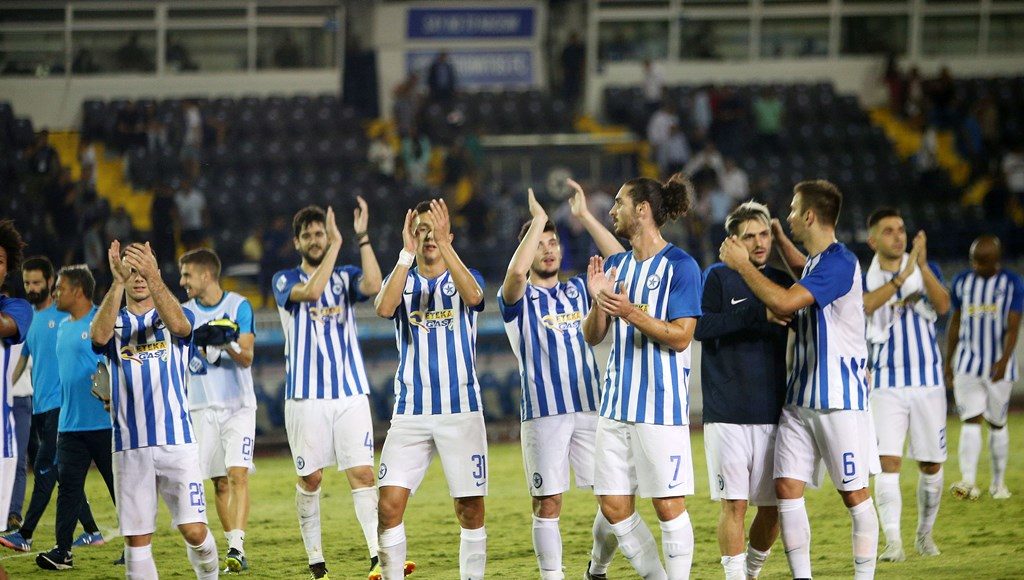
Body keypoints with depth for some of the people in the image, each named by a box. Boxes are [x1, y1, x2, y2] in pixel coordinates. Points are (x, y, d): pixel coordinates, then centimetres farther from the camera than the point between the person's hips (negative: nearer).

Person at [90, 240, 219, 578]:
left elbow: (178, 325, -19)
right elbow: (99, 336, -16)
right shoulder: (115, 322, 10)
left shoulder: (173, 317, 8)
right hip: (129, 446, 2)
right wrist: (117, 283, -29)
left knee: (194, 531, -9)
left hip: (176, 439, -1)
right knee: (136, 540, 1)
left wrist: (154, 279, -35)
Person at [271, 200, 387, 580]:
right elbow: (310, 292, -18)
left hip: (351, 393, 1)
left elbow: (373, 286, -13)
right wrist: (337, 245, -18)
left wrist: (363, 238, -17)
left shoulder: (346, 277, 10)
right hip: (306, 395, -1)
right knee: (310, 478, 3)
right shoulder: (285, 281, 4)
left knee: (362, 473, -9)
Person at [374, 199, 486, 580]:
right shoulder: (402, 281, 9)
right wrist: (407, 252, -23)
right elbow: (384, 308, -15)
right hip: (410, 412, 1)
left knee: (470, 509, 0)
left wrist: (444, 244, -29)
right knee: (390, 503, -10)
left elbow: (473, 296, -20)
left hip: (461, 410, -1)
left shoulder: (463, 279, 6)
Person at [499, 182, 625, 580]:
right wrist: (538, 219, -14)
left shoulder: (578, 291, 16)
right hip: (543, 413, -3)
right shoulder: (518, 298, 3)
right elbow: (516, 271, -21)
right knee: (548, 505, -3)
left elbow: (620, 262, 3)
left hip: (590, 408, 3)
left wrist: (584, 216, -1)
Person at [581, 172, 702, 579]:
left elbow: (681, 336, -13)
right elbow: (592, 337, 11)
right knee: (614, 506, 6)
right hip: (617, 403, 7)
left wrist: (631, 313, -23)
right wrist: (599, 301, -8)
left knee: (668, 504, -3)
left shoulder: (680, 266, -8)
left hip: (662, 404, -7)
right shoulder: (615, 266, 12)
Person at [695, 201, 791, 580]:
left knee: (772, 506, 5)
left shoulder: (782, 283, 13)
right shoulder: (718, 277, 0)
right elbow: (701, 327, -15)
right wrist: (759, 314, -20)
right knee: (734, 503, -7)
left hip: (772, 414, 4)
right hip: (727, 415, -4)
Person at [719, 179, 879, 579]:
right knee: (787, 487, 1)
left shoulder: (840, 263, -15)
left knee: (854, 493, -1)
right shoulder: (813, 263, 15)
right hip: (800, 397, 9)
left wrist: (742, 264, -13)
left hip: (840, 397, -9)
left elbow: (784, 302, -25)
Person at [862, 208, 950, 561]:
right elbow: (863, 305, -23)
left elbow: (943, 306, -15)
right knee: (888, 463, -15)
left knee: (931, 465, 8)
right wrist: (902, 277, -32)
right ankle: (892, 541, -17)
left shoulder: (926, 270, 3)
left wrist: (922, 266, -29)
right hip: (886, 384, -2)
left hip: (928, 381, 2)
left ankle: (925, 535, 26)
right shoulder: (863, 278, 0)